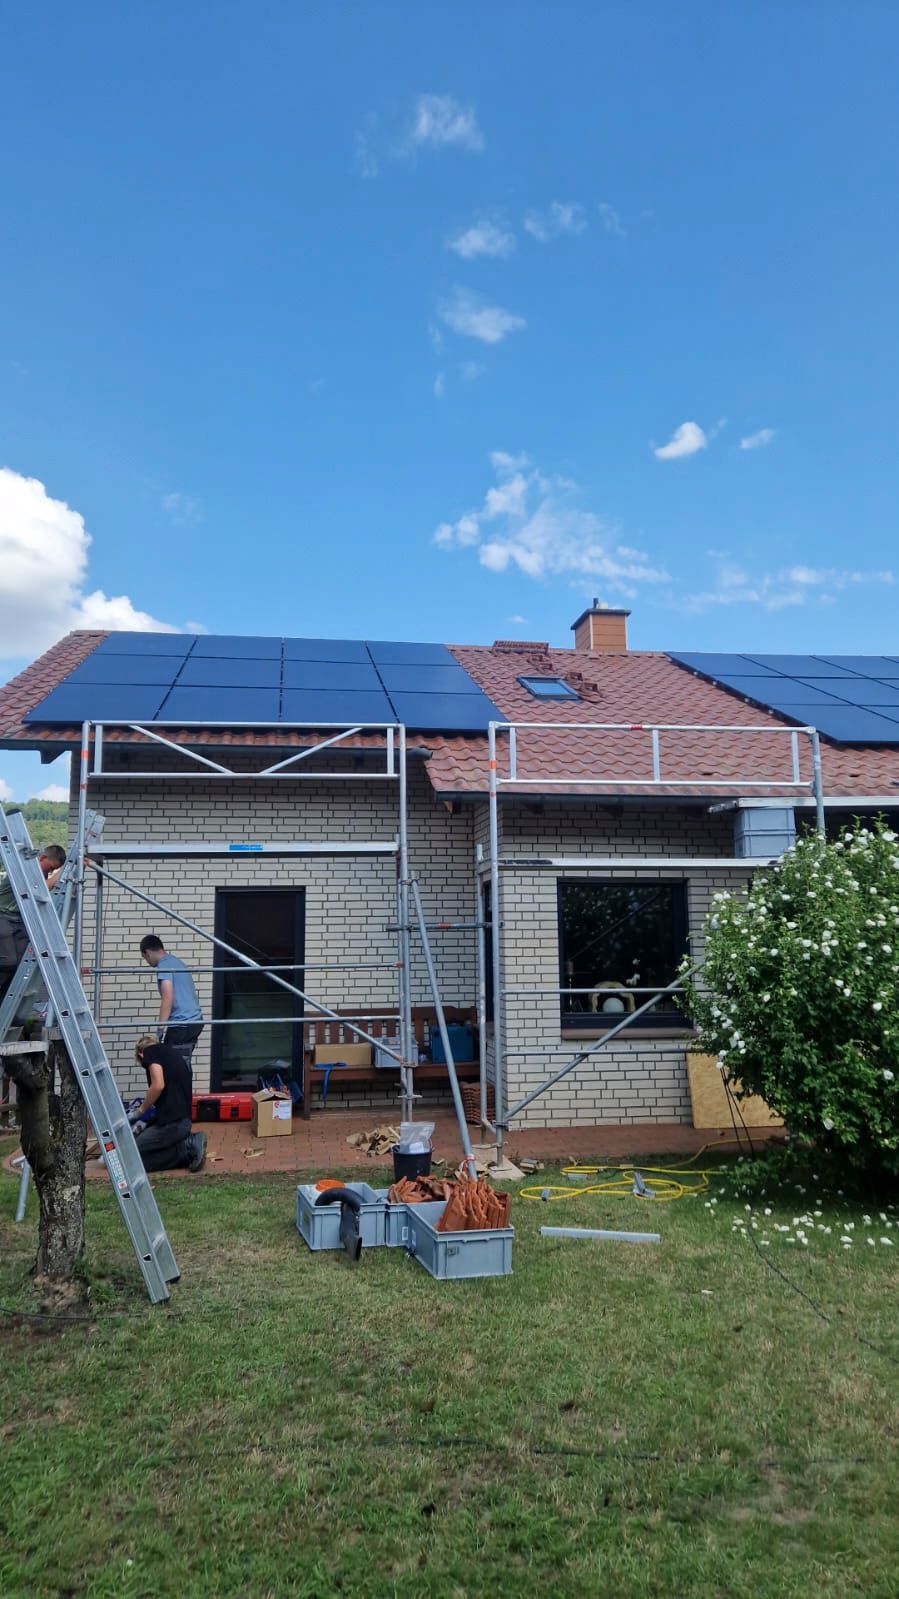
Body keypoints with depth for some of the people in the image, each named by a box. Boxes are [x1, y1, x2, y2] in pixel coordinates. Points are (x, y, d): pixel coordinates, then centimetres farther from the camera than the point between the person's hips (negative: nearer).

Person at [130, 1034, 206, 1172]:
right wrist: (146, 1122, 23)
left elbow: (158, 1085, -16)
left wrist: (140, 1111, -2)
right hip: (183, 1120, 8)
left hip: (170, 1122, -8)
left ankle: (187, 1149, -7)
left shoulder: (151, 1051, 0)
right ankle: (189, 1143, 4)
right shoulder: (175, 1055, 24)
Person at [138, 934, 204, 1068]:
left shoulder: (164, 966, -9)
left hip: (180, 1024, -9)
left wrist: (161, 1028, -18)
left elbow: (168, 999, -18)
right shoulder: (177, 962, 19)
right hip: (195, 1021, 9)